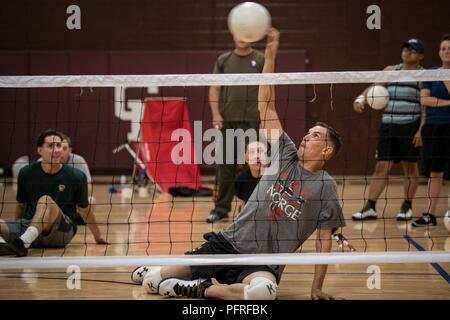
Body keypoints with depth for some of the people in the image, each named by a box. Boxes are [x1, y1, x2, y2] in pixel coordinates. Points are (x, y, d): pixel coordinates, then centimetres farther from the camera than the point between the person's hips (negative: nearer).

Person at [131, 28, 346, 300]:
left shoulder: (325, 185, 1)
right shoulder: (286, 154, 10)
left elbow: (324, 239, 2)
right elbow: (266, 105, 7)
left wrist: (317, 288, -3)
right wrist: (270, 55, -1)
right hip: (228, 244, 4)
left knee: (263, 291, -43)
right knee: (148, 280, -7)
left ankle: (205, 288, -20)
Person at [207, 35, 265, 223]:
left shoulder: (260, 60, 5)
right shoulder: (223, 60, 11)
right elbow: (215, 89, 10)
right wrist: (216, 114, -2)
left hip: (252, 121, -2)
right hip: (227, 120, 2)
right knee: (225, 164, 5)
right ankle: (221, 208, 11)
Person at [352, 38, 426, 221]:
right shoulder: (390, 71, 14)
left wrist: (421, 130, -13)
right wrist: (362, 97, -10)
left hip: (410, 127, -4)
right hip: (388, 126, 4)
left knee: (410, 167, 4)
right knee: (381, 167, 0)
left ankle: (407, 206, 15)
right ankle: (370, 207, 0)